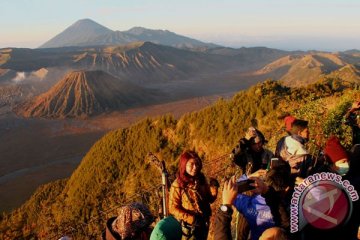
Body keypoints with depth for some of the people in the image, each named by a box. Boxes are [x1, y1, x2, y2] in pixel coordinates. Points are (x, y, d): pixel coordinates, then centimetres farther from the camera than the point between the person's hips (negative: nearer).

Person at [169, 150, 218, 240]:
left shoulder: (201, 179, -4)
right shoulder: (177, 185, -18)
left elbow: (210, 199, 3)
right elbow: (173, 208, -15)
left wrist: (214, 188, -15)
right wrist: (192, 219, -21)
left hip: (204, 224, 5)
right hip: (189, 227, -4)